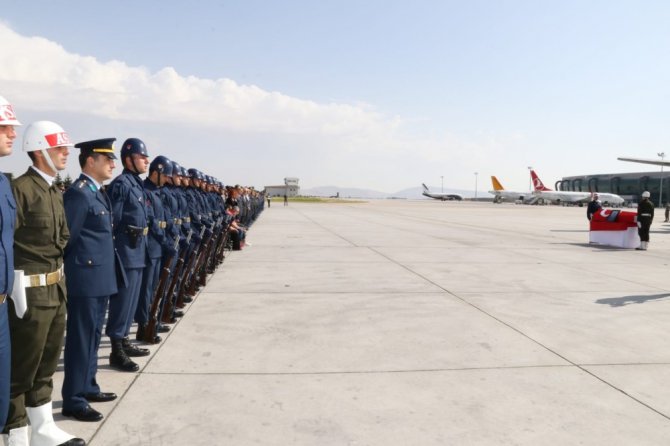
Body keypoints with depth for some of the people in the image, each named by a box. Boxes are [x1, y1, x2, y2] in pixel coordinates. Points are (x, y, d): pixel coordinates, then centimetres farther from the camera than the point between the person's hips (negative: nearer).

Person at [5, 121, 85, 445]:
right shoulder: (20, 189, -16)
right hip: (31, 293, -9)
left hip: (56, 290, 9)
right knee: (21, 370, 5)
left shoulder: (55, 191, 13)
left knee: (46, 365, 19)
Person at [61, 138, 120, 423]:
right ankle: (73, 400, 9)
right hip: (86, 278, -9)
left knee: (93, 335, 17)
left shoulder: (97, 192, 14)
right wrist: (76, 266, -4)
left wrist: (104, 267, 14)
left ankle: (87, 387, 30)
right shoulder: (78, 193, -15)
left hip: (100, 277, 9)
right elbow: (67, 237, -14)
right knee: (81, 338, -1)